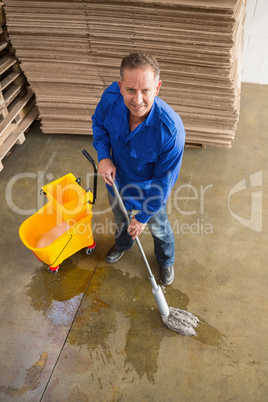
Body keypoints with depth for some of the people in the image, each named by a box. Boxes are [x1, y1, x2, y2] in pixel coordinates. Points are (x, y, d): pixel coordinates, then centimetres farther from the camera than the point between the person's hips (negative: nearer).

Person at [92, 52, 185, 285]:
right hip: (117, 178, 4)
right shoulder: (111, 97, -29)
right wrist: (103, 156, -20)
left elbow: (164, 182, -27)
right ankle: (123, 244, 70)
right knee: (120, 218, 33)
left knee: (158, 228, 26)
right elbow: (99, 122, -4)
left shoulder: (171, 130, -41)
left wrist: (143, 216, -18)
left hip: (149, 190, -4)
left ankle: (166, 261, 61)